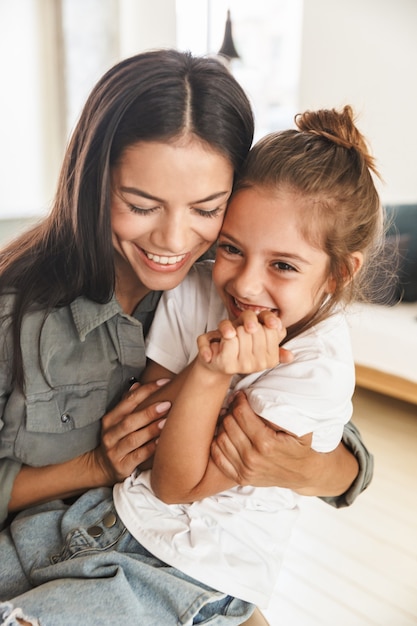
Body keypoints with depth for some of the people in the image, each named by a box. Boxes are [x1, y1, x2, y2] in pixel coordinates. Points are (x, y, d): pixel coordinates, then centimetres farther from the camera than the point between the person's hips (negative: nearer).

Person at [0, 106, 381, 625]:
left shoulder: (317, 365, -24)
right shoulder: (193, 291, -9)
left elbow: (178, 485, -17)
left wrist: (212, 374, -31)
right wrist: (204, 364, -25)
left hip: (192, 574, -4)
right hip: (112, 510, 5)